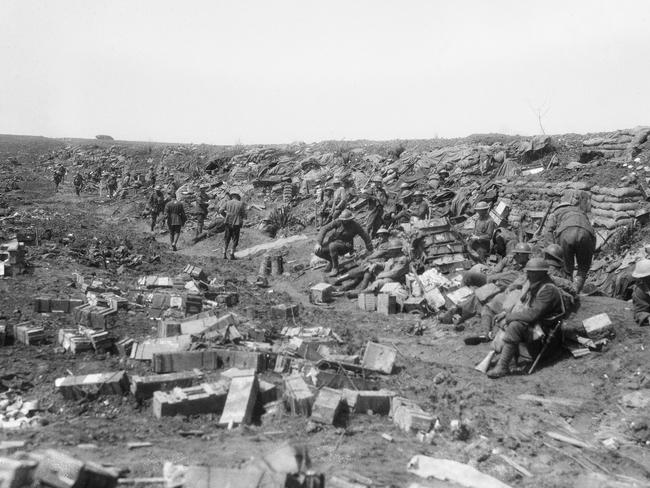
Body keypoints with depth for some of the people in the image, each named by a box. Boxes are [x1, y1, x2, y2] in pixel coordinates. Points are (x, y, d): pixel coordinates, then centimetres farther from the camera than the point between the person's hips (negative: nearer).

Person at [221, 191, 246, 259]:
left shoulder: (227, 203, 1)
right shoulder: (241, 203, -3)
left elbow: (222, 211, 4)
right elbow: (244, 215, -3)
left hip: (228, 223, 2)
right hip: (237, 223, -2)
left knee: (226, 239, 12)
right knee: (235, 240, 7)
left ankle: (224, 253, 4)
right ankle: (232, 254, 2)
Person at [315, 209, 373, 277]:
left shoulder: (355, 225, -16)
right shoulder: (338, 221, -12)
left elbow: (365, 235, -5)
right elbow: (324, 229, -14)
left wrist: (370, 251, 3)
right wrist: (318, 243, -25)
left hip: (346, 245, -4)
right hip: (335, 242, 4)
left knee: (332, 245, -37)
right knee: (317, 251, -15)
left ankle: (335, 268, -19)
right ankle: (331, 261, 14)